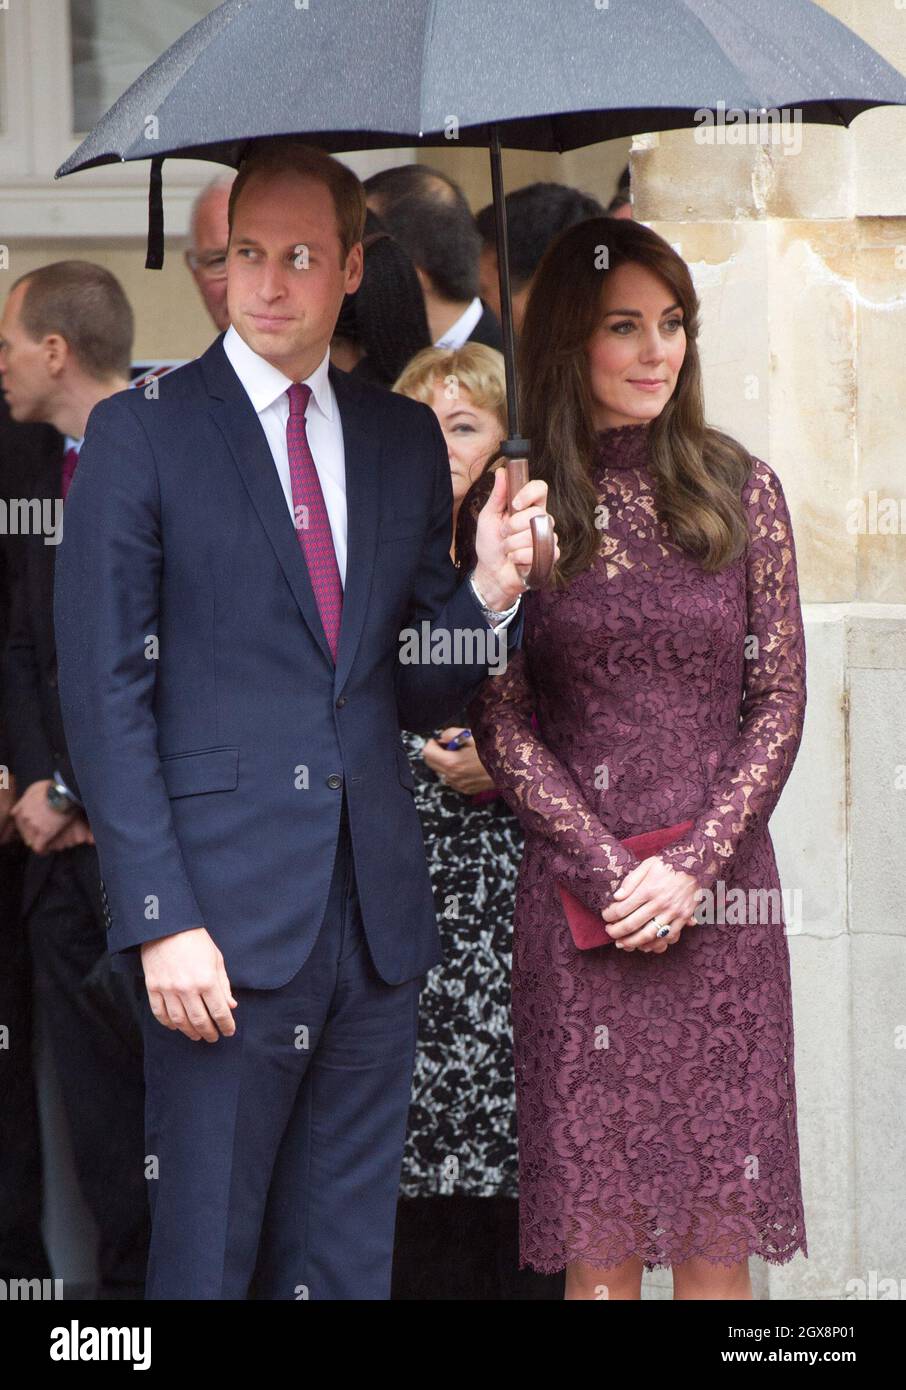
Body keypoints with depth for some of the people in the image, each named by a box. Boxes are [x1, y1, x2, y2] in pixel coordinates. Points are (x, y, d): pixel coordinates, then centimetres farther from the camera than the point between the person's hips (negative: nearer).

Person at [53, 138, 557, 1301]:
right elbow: (105, 697, -6)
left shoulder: (407, 441, 12)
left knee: (347, 1262, 11)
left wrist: (489, 593, -6)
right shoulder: (140, 435, -2)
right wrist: (161, 920, -13)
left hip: (376, 917, 5)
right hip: (225, 921, -5)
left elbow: (417, 689, 15)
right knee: (206, 1259, 0)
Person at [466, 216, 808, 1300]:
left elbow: (778, 703, 4)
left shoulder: (741, 493, 6)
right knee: (597, 1226, 0)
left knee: (716, 1227, 1)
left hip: (720, 897, 1)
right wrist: (613, 871, -9)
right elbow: (500, 723, 2)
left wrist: (691, 869, -8)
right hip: (573, 902, -1)